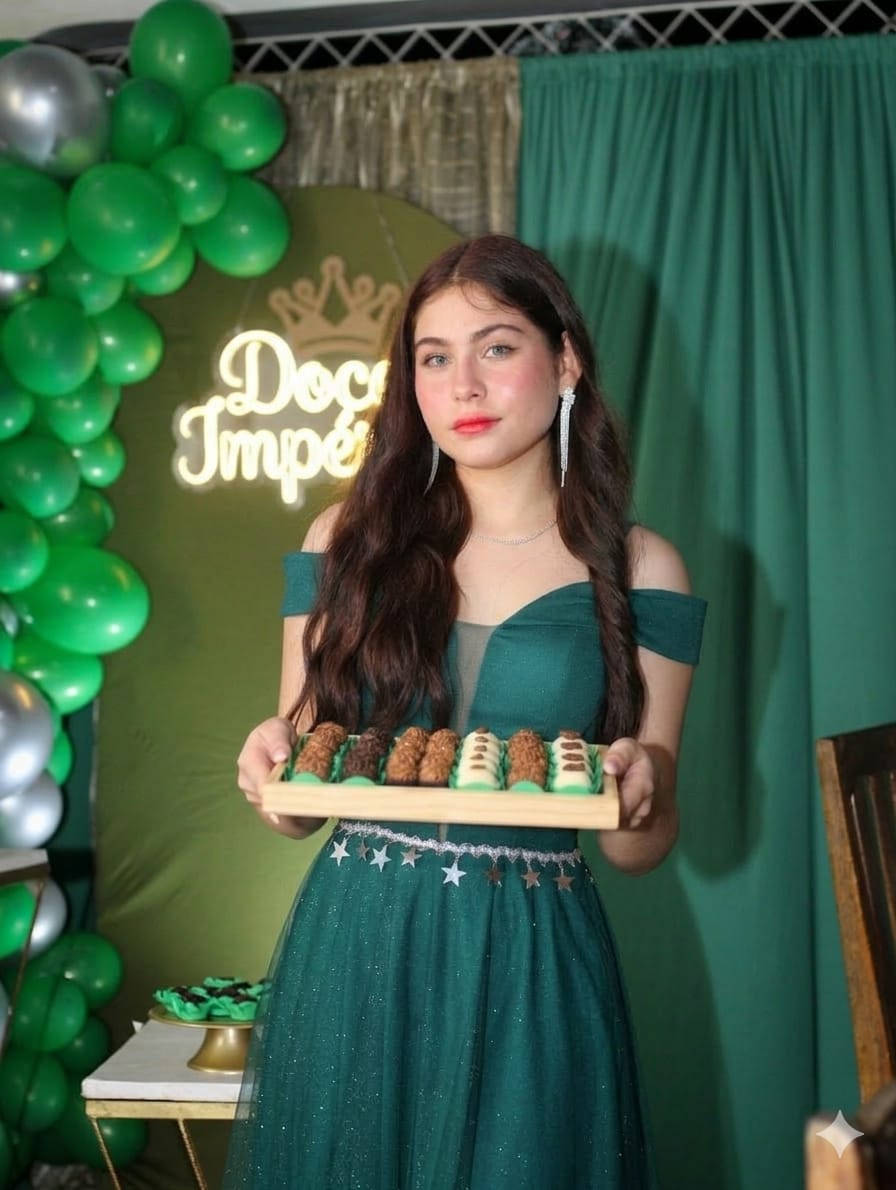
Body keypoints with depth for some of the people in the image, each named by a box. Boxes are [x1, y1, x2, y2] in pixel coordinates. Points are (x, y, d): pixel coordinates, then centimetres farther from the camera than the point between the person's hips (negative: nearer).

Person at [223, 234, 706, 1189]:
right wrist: (272, 766, -15)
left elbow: (641, 851, 3)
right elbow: (296, 811, 6)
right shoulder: (348, 542, 3)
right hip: (352, 958, 1)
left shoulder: (637, 571, 0)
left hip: (532, 974, -1)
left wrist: (633, 797, -19)